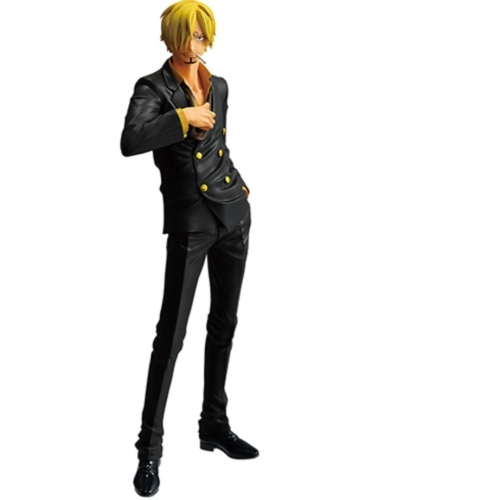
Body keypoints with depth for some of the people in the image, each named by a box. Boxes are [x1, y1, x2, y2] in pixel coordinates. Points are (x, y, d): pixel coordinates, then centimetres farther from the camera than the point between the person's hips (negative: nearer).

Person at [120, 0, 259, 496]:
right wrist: (183, 117, -23)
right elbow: (130, 142, -26)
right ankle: (149, 448, 3)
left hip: (233, 215, 6)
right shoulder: (152, 88, -7)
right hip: (190, 222, -6)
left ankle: (214, 425, 25)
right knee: (172, 331, -7)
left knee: (224, 324, 12)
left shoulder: (218, 86, 11)